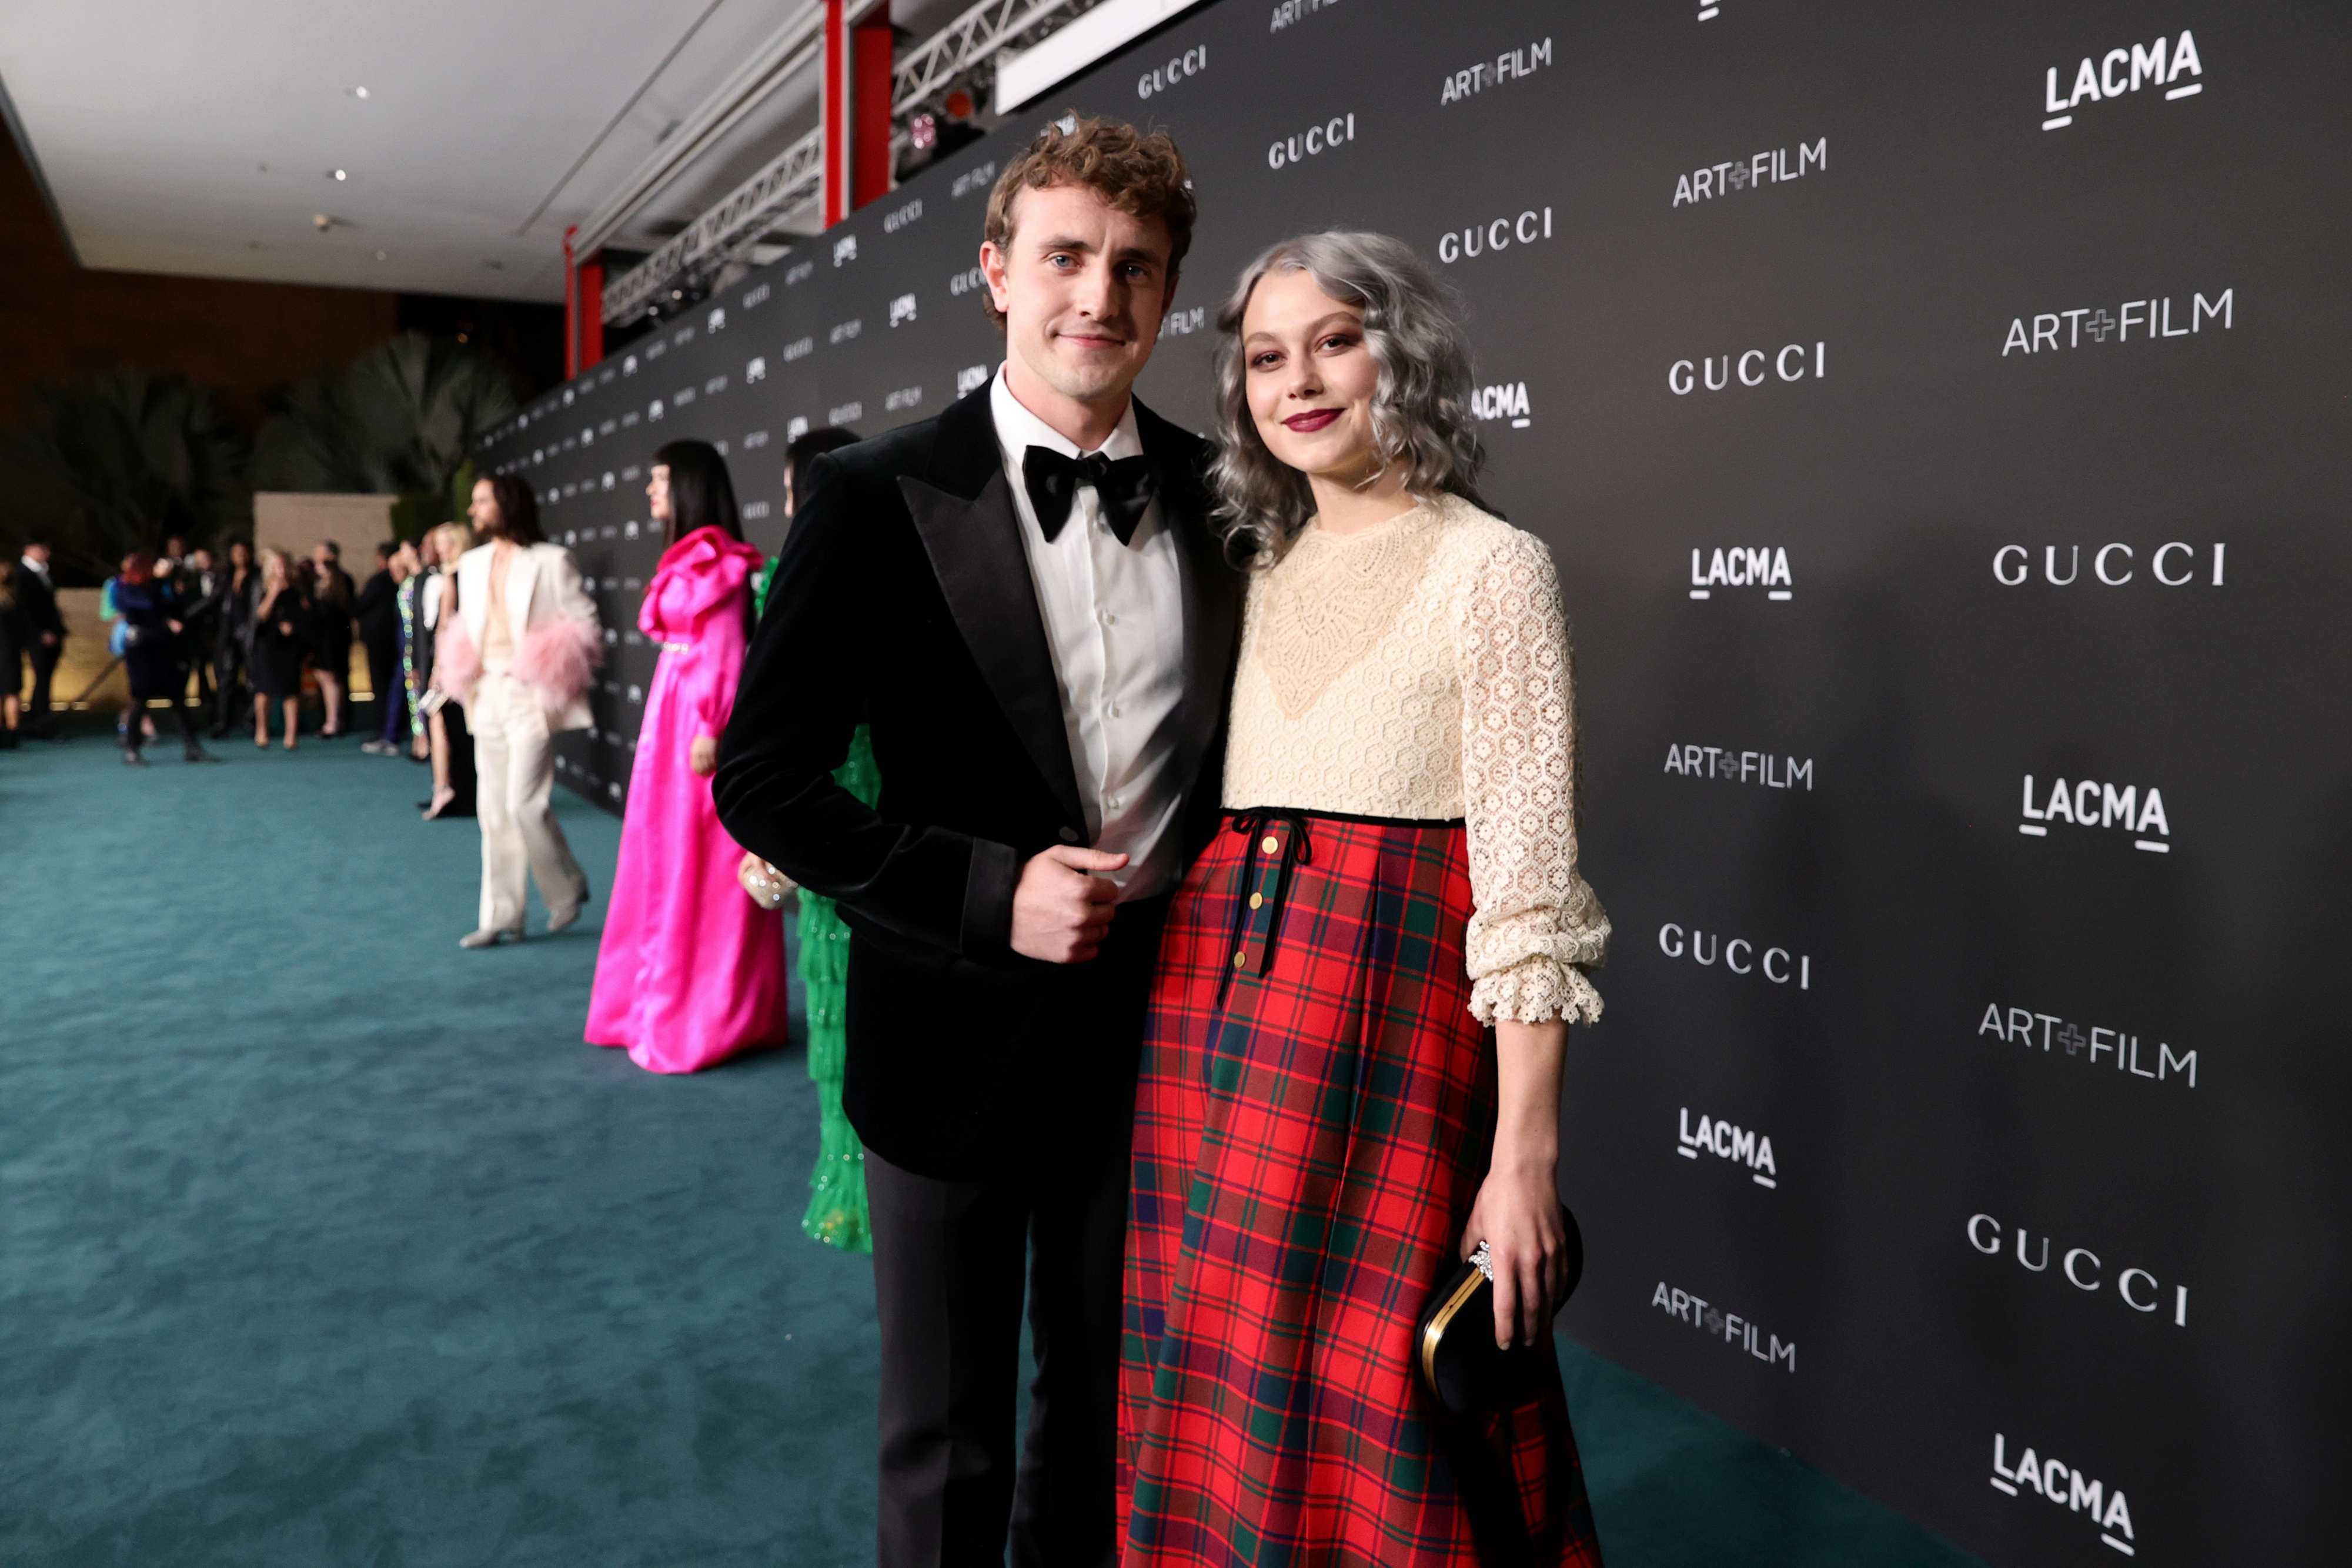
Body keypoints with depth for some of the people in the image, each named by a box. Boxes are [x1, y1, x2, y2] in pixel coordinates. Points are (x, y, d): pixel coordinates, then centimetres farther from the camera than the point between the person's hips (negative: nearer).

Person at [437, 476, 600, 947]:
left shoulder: (551, 561, -4)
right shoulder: (471, 564, 16)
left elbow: (585, 626, -5)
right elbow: (466, 627, 23)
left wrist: (554, 666, -16)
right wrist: (459, 669, 6)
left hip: (530, 697, -7)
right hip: (486, 696, 7)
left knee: (524, 804, -13)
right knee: (494, 810, 7)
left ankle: (568, 888, 12)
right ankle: (502, 917, 14)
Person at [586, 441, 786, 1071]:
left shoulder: (717, 560, -12)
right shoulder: (686, 559, 16)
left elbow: (729, 652, -18)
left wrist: (713, 730, -23)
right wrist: (689, 721, 13)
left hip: (700, 716, -9)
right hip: (672, 708, 9)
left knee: (699, 866, -4)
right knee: (668, 859, 13)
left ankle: (702, 1021, 4)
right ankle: (670, 1004, 23)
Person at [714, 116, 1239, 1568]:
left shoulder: (1221, 494, 0)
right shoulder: (877, 498, -11)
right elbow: (764, 780, -11)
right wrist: (989, 894, -21)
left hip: (1161, 1022, 4)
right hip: (958, 1037, -3)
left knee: (1107, 1407, 23)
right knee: (946, 1445, 14)